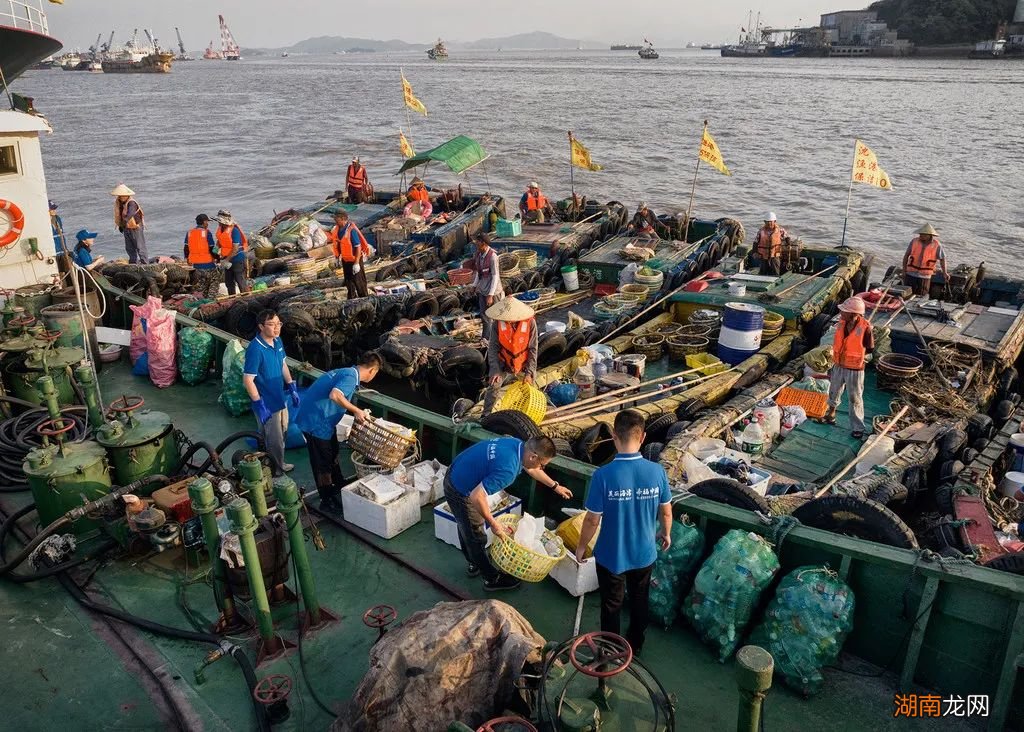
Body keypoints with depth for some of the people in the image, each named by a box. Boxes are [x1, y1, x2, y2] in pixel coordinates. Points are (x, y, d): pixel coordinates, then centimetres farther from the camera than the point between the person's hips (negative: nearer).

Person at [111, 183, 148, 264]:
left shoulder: (132, 203, -21)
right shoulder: (119, 203, 4)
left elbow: (130, 213, -39)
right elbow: (119, 216, 16)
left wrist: (126, 218, -56)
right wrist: (120, 226, 15)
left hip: (136, 227, -8)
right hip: (126, 228, 8)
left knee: (140, 246, -4)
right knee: (129, 248, 14)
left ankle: (145, 263, 1)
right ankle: (133, 262, 25)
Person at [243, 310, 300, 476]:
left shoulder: (277, 341, -2)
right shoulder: (255, 349, -27)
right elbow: (248, 380, -24)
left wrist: (292, 387, 11)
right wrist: (259, 405, -23)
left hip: (280, 398, 8)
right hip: (267, 403, -8)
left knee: (282, 433, 24)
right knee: (274, 440, 7)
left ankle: (279, 464, 44)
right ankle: (275, 471, 26)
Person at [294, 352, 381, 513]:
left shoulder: (348, 373, 10)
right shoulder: (350, 377, -21)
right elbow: (334, 395, -38)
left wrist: (359, 413, 15)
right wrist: (356, 411, -28)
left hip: (323, 419, 10)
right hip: (315, 421, -10)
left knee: (332, 453, 25)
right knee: (322, 462, 3)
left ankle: (339, 487, 43)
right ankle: (327, 501, 17)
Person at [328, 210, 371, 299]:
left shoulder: (351, 230, -25)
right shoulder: (338, 229, 0)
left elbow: (358, 247, -24)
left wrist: (356, 263, -25)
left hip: (355, 260, -8)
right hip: (345, 260, 8)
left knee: (359, 281, 4)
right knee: (348, 281, 18)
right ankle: (352, 299, 33)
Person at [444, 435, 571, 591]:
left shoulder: (517, 444, -6)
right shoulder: (508, 469, -34)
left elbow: (531, 469, 15)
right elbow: (476, 497, -36)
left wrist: (555, 486, 25)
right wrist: (493, 523, -24)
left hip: (456, 476, 9)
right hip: (460, 492, -9)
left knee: (466, 527, 28)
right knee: (476, 536, 10)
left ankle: (474, 564, 49)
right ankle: (492, 579, 28)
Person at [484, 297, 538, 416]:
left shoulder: (530, 323, -25)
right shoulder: (497, 323, -24)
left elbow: (533, 349, -17)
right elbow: (493, 348, -17)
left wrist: (529, 372, -19)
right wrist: (495, 370, -24)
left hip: (523, 364, 0)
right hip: (503, 363, 0)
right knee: (493, 386, -8)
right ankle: (486, 414, 8)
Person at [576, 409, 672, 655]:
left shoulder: (603, 475, -27)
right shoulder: (657, 472, -17)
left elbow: (593, 520, -18)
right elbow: (666, 512, -2)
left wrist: (581, 547, 0)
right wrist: (665, 534, 18)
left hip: (611, 556, -3)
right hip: (644, 554, 3)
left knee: (611, 606, 20)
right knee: (639, 601, 26)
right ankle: (635, 646, 47)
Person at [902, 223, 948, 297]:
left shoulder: (936, 245, -7)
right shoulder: (914, 241, -4)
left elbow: (942, 258, 3)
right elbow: (906, 256, 4)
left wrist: (944, 273, -7)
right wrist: (904, 271, -1)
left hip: (925, 276, -1)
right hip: (911, 274, 1)